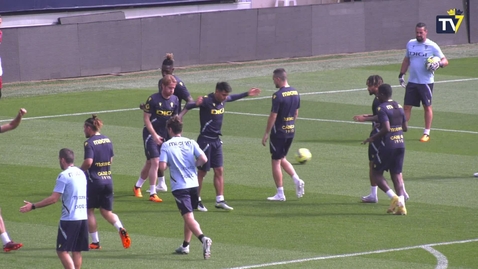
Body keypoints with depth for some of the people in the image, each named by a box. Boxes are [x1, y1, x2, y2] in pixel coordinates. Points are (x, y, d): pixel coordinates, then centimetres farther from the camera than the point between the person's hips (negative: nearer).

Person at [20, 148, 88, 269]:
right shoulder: (81, 173, 12)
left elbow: (54, 198, -15)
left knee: (62, 251, -3)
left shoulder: (64, 176, -11)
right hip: (83, 217, 7)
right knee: (76, 251, 11)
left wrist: (33, 206, -11)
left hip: (69, 218, -7)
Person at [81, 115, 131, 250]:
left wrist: (79, 170, -5)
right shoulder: (107, 140, 9)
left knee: (89, 210, 9)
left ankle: (95, 242, 10)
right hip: (108, 179, 7)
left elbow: (88, 162, -23)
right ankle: (121, 229, -12)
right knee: (106, 211, 14)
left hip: (94, 180, -6)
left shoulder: (89, 143, -13)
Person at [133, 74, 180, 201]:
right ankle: (153, 194, -9)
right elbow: (146, 118, -12)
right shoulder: (153, 99, -15)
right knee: (155, 162, -13)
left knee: (150, 163, 11)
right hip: (151, 134, -5)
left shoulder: (175, 100, 0)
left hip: (164, 135, 5)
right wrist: (154, 135, -19)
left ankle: (137, 186, 29)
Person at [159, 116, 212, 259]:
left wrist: (168, 163, 10)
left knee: (188, 217, -11)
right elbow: (203, 159, -7)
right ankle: (185, 246, 30)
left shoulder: (166, 145, -4)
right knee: (189, 216, 22)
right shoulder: (191, 143, 4)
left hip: (179, 187, -5)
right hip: (193, 184, 5)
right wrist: (194, 164, 13)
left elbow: (162, 167, -13)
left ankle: (203, 239, -34)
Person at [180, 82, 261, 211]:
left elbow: (233, 97, 27)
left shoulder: (223, 100, 4)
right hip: (205, 140, -7)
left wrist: (247, 94, 34)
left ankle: (220, 200, 9)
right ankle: (196, 201, 13)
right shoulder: (206, 100, -19)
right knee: (202, 171, 1)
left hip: (216, 141, 7)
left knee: (219, 170, 5)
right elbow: (189, 105, -30)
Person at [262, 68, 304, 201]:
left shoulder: (278, 95, -19)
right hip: (291, 131, 8)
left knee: (276, 161, 2)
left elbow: (273, 116, -18)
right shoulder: (295, 93, 5)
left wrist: (266, 133, -10)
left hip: (278, 132, -8)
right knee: (282, 159, 22)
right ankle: (297, 180, 3)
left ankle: (280, 194, 4)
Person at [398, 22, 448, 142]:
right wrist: (401, 75, 15)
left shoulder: (432, 46, -7)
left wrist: (439, 64, -27)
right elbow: (406, 60, 20)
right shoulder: (410, 44, 8)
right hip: (412, 82, 4)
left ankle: (426, 133, 12)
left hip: (426, 82, -4)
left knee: (427, 107, 4)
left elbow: (445, 60, -5)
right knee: (406, 106, 2)